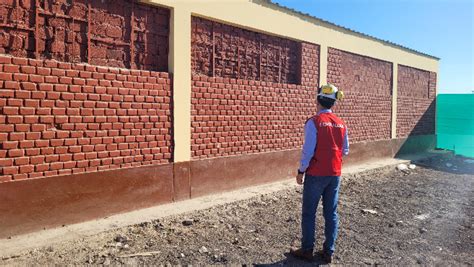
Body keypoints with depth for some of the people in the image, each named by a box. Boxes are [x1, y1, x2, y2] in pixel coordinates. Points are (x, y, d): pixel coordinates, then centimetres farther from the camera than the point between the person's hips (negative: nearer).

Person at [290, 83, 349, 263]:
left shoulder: (314, 122, -13)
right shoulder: (341, 124, 4)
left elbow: (308, 150, -15)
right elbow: (345, 151, 10)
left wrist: (301, 171, -5)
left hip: (316, 174, -5)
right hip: (335, 174, 5)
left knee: (309, 213, 7)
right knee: (331, 213, 12)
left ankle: (307, 250, 15)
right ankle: (328, 252, 19)